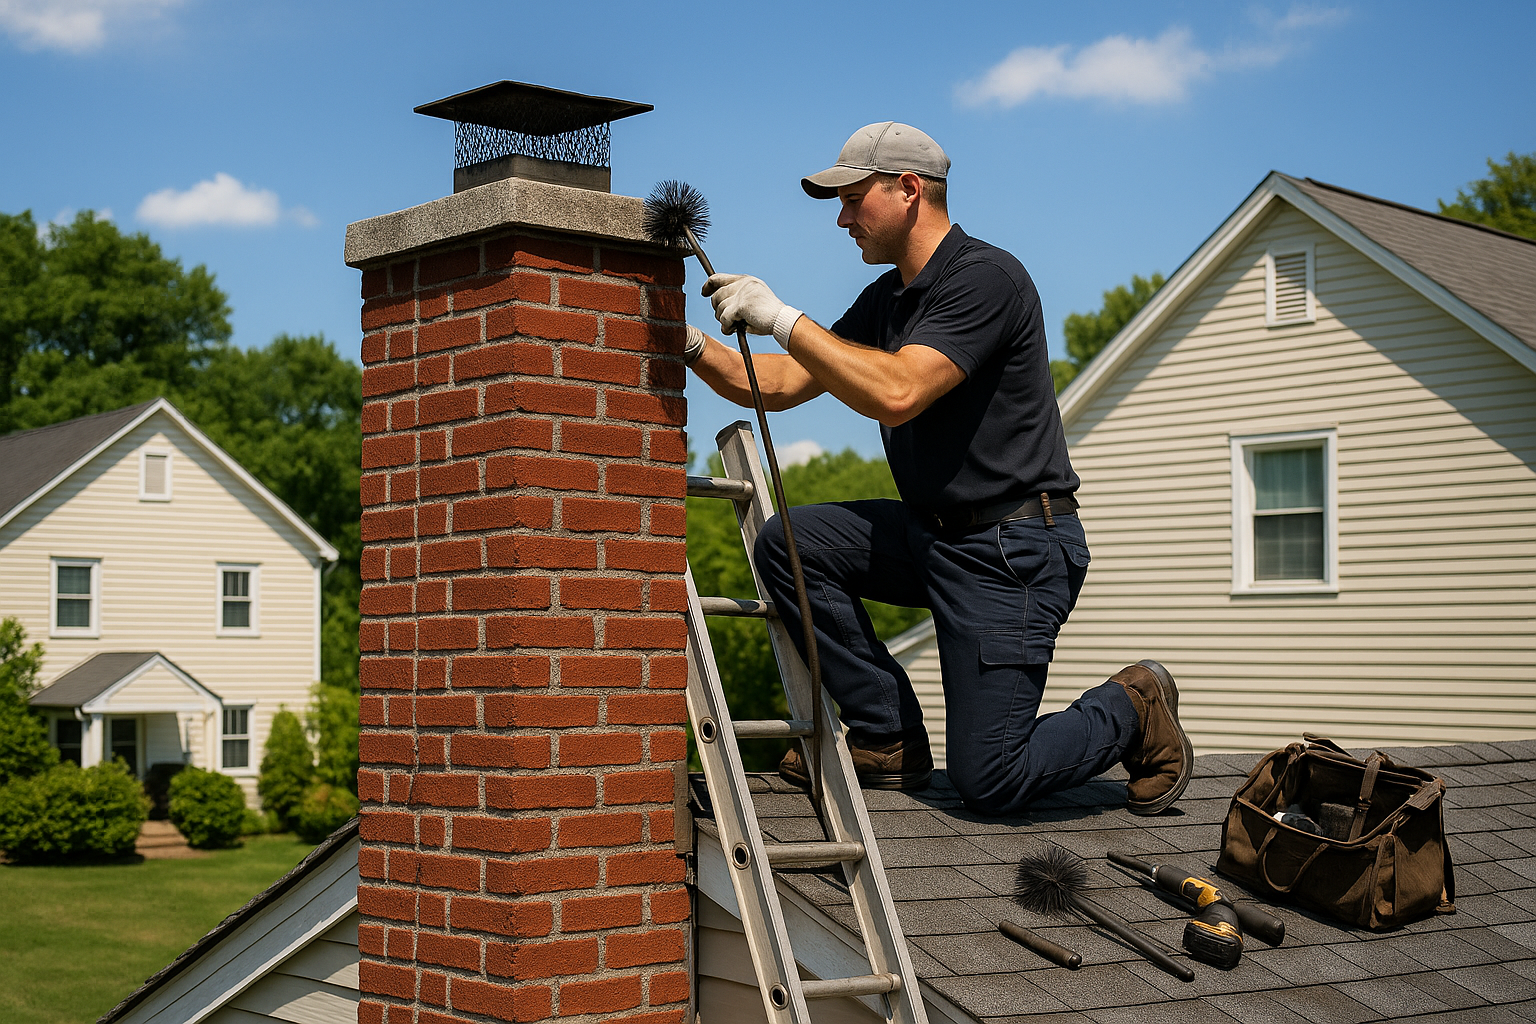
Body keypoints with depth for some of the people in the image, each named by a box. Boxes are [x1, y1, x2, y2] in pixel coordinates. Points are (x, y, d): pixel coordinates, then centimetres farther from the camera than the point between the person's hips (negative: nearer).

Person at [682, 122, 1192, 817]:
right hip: (930, 532, 9)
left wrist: (784, 319, -26)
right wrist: (693, 346, -4)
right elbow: (778, 386, 11)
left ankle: (1133, 711, 18)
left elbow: (897, 393, -30)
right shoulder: (886, 299, 12)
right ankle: (888, 740, 0)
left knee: (988, 784, -11)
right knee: (788, 543, -10)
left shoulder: (985, 278, -16)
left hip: (1012, 549, -9)